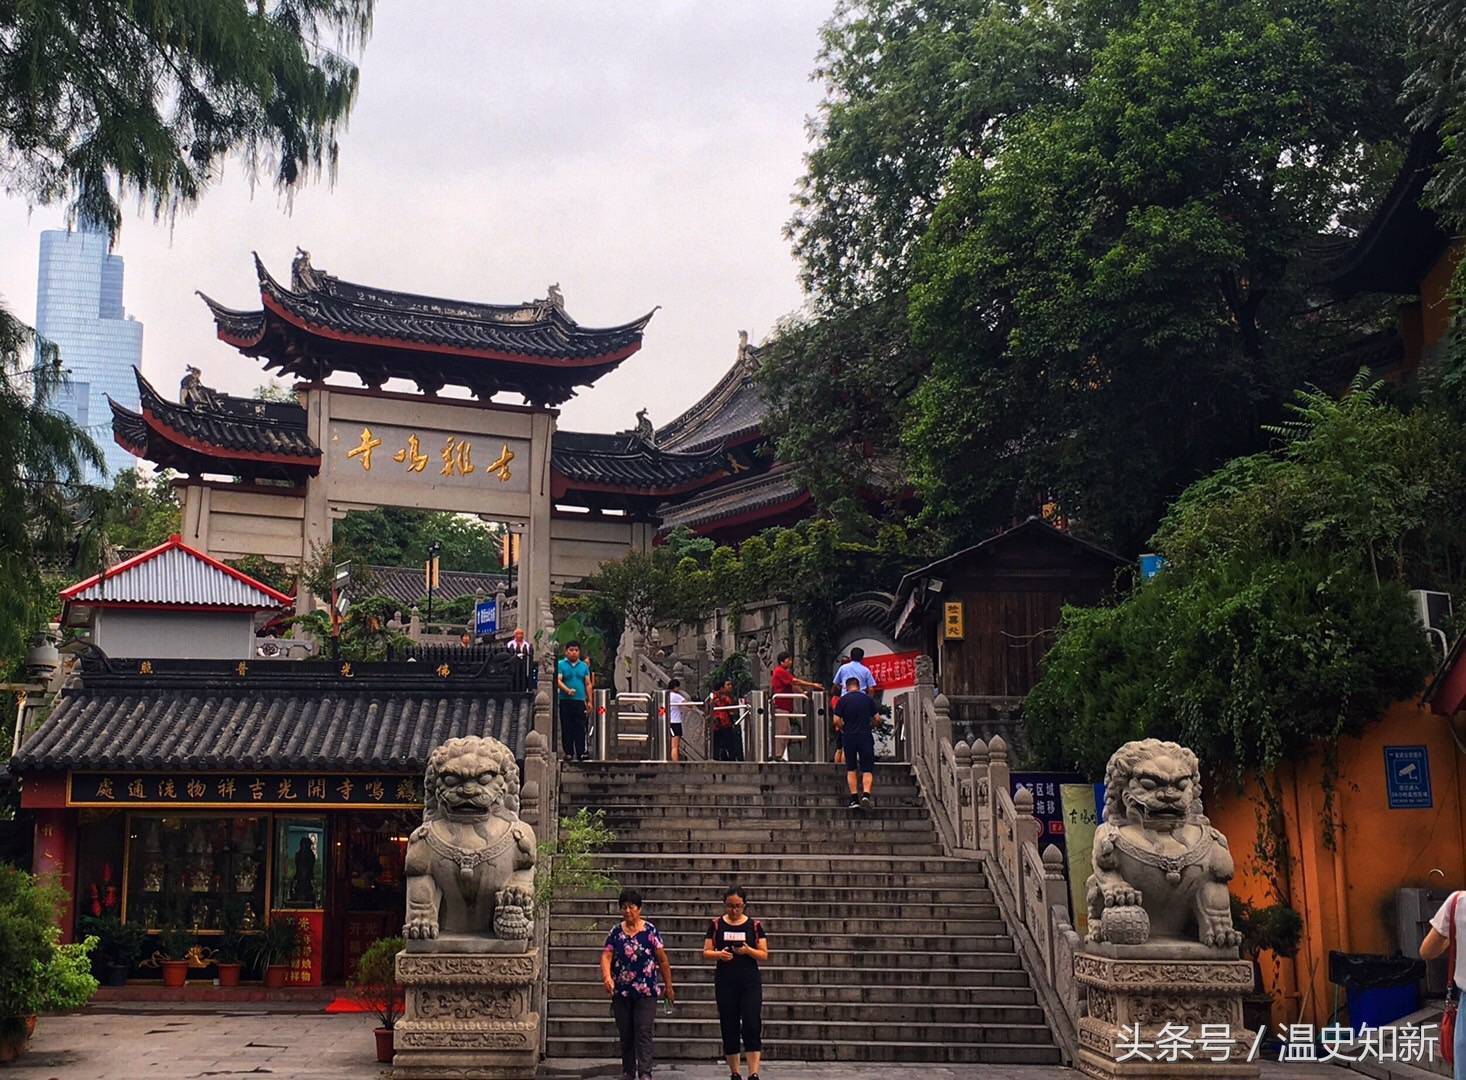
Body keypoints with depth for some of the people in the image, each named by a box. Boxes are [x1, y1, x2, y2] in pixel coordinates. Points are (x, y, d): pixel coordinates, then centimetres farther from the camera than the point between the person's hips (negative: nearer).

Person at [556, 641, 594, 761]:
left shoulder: (584, 666, 13)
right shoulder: (560, 665, 3)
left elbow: (588, 684, 14)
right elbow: (558, 680, -8)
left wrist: (589, 700, 8)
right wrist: (568, 690, -25)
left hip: (580, 701, 2)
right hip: (565, 701, -2)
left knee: (580, 728, -2)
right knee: (567, 728, 0)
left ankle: (581, 753, -2)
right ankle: (568, 753, 6)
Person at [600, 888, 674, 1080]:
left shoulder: (650, 931, -2)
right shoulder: (616, 932, 4)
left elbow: (663, 960, 2)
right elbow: (606, 956, -5)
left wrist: (668, 986, 2)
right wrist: (606, 976, -23)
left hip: (646, 992, -3)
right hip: (621, 992, 3)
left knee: (643, 1033, -9)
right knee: (625, 1035, 11)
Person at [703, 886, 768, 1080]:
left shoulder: (755, 925, 2)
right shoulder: (717, 925, 4)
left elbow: (764, 955, 2)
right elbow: (706, 953, 4)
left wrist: (748, 951, -17)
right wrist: (719, 954, -16)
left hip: (750, 982, -1)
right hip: (725, 982, 1)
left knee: (752, 1025, -11)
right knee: (729, 1027, 5)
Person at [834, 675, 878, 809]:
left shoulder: (843, 699, -1)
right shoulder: (867, 699, 3)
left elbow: (836, 720, -7)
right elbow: (876, 718, 5)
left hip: (849, 737, 0)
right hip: (865, 737, 0)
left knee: (851, 769, 12)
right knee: (867, 769, 1)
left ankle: (854, 798, 9)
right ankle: (866, 795, -19)